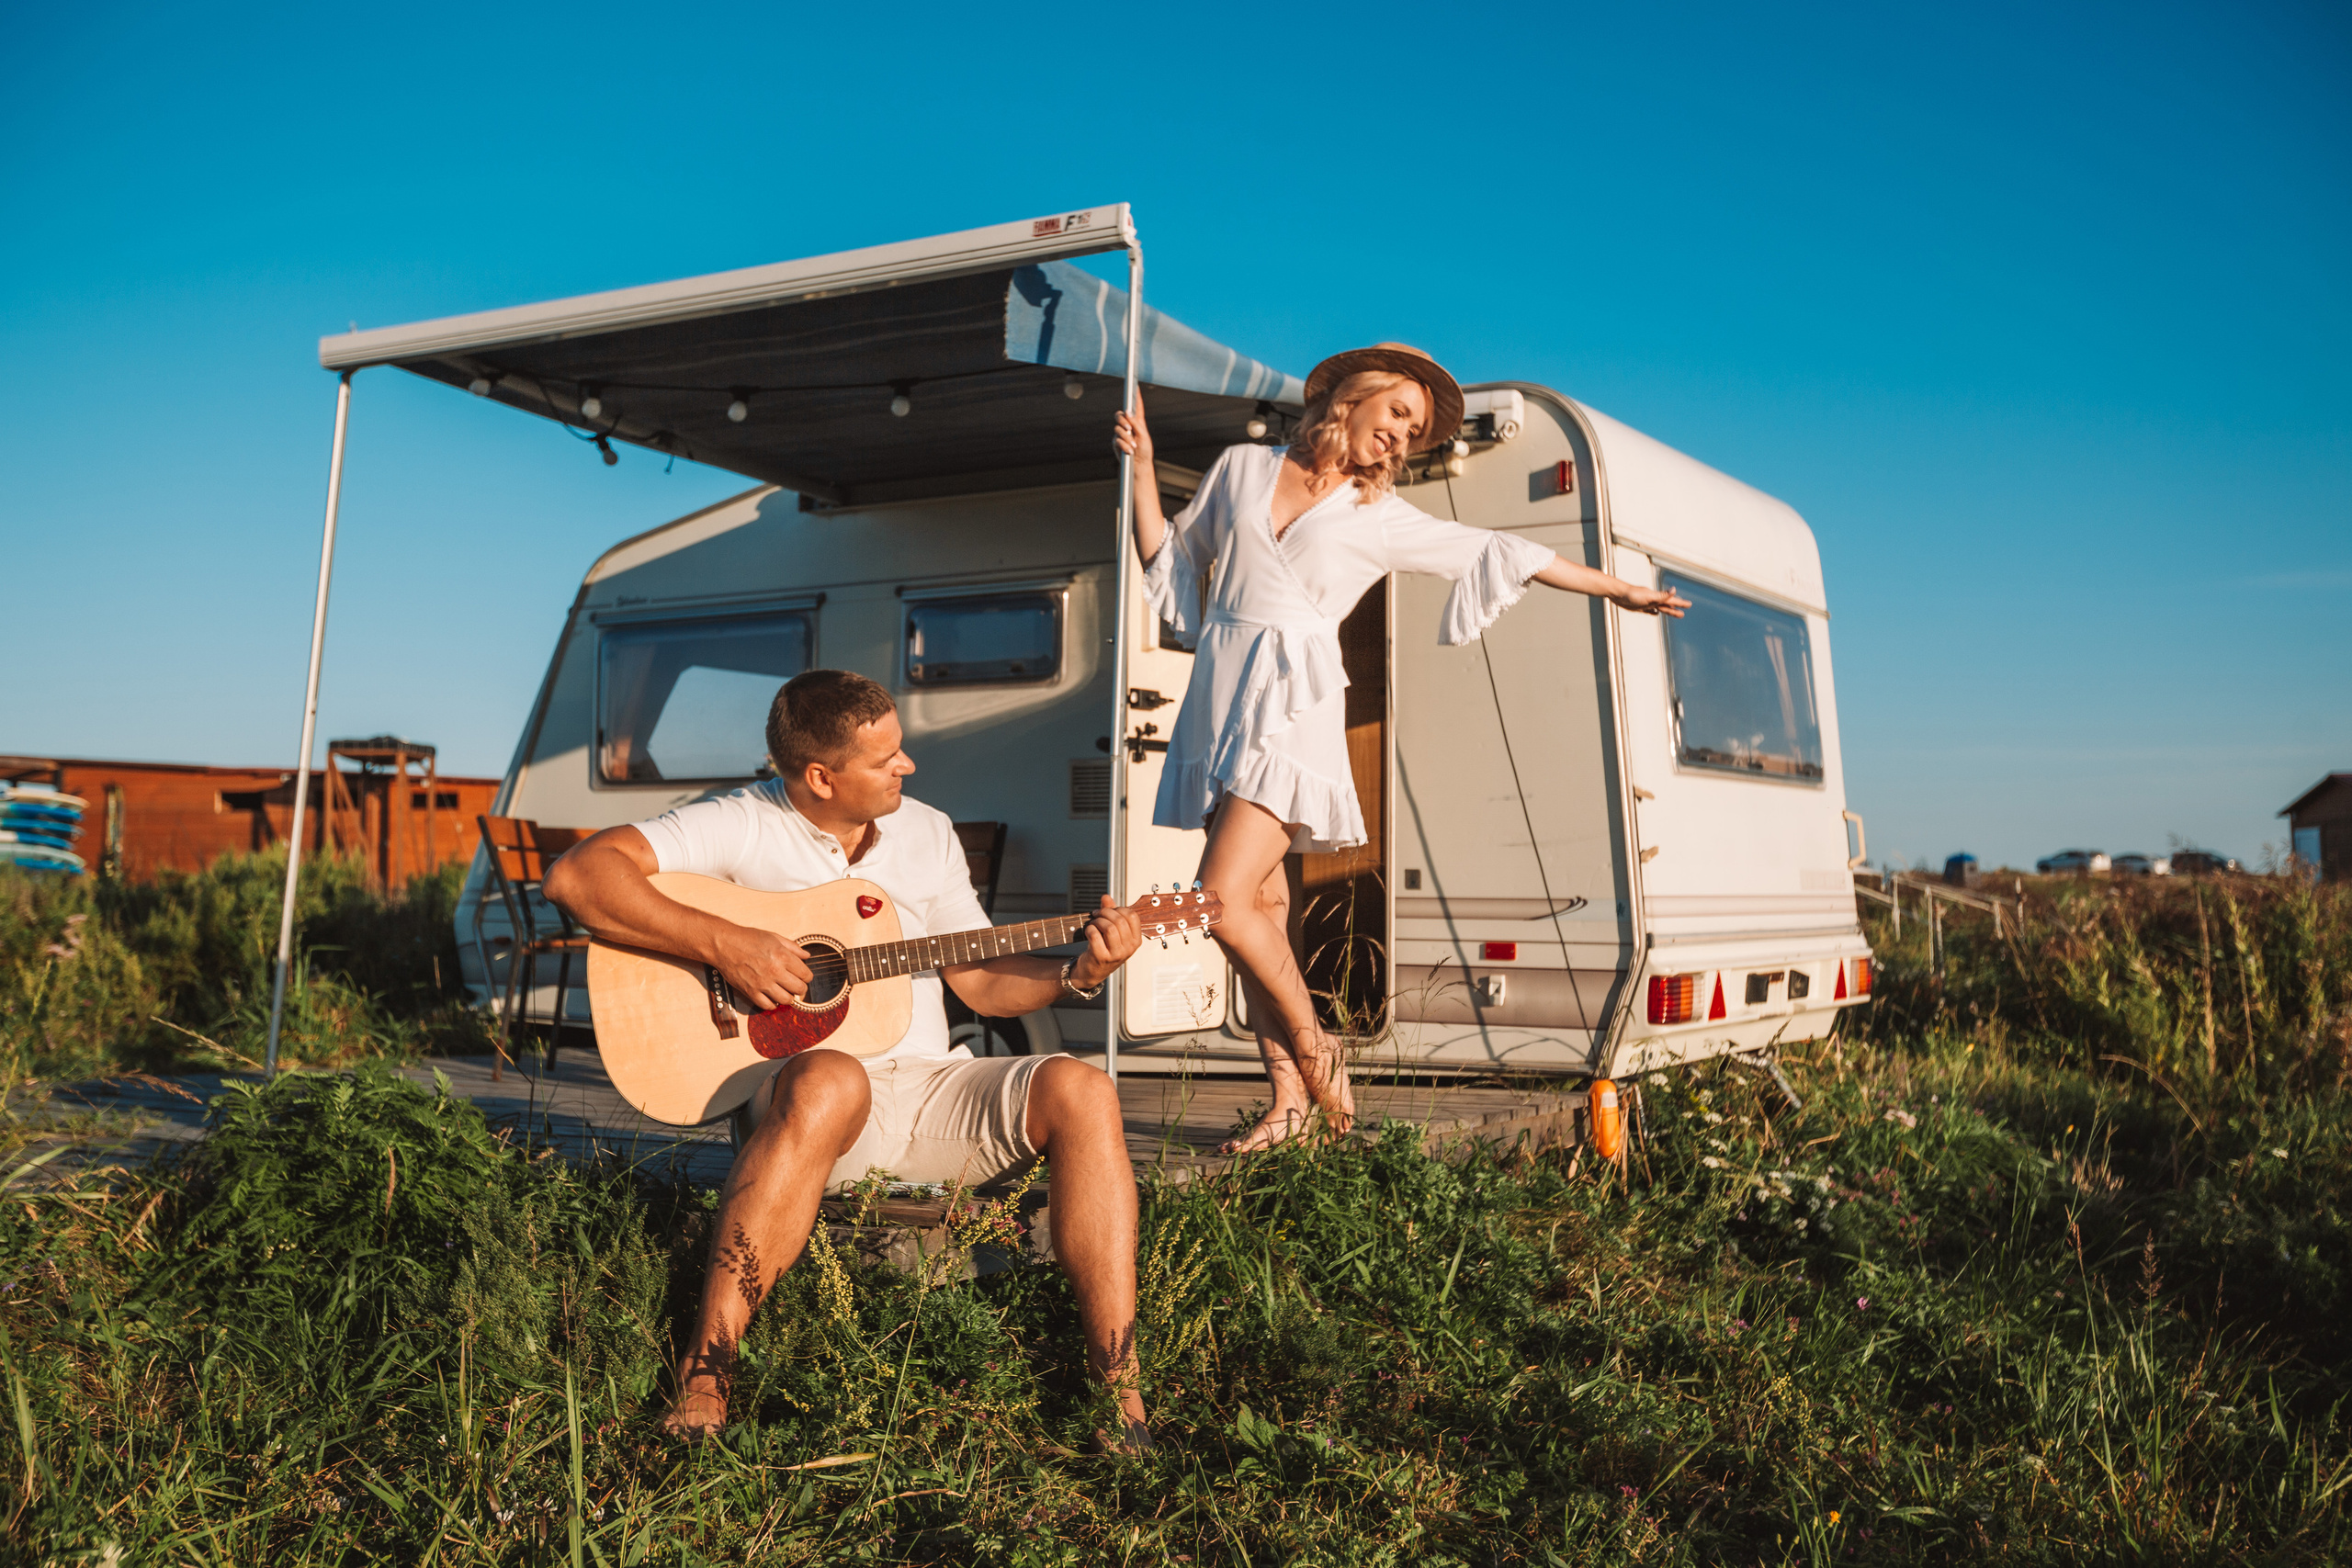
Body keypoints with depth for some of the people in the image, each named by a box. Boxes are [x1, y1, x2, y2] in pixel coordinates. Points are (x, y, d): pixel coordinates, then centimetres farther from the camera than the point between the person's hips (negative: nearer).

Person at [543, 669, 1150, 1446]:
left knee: (1079, 1089, -22)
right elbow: (576, 874, -16)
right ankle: (702, 1379, -33)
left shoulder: (927, 833, 13)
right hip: (808, 1089, -5)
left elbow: (983, 981, 16)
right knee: (829, 1082, -41)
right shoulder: (742, 827, -4)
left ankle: (1121, 1393, -23)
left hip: (930, 1086, 5)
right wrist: (723, 945, -23)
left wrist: (1080, 971, -2)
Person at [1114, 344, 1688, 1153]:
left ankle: (1315, 1049, 4)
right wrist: (1142, 466, 11)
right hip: (1219, 694, 3)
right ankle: (1290, 1099, 7)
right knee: (1259, 902, 1)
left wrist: (1615, 589, 21)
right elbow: (1171, 555, 21)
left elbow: (1504, 554, 16)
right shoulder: (1242, 468, 13)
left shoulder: (1384, 519, 10)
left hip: (1292, 702, -3)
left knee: (1225, 898, -18)